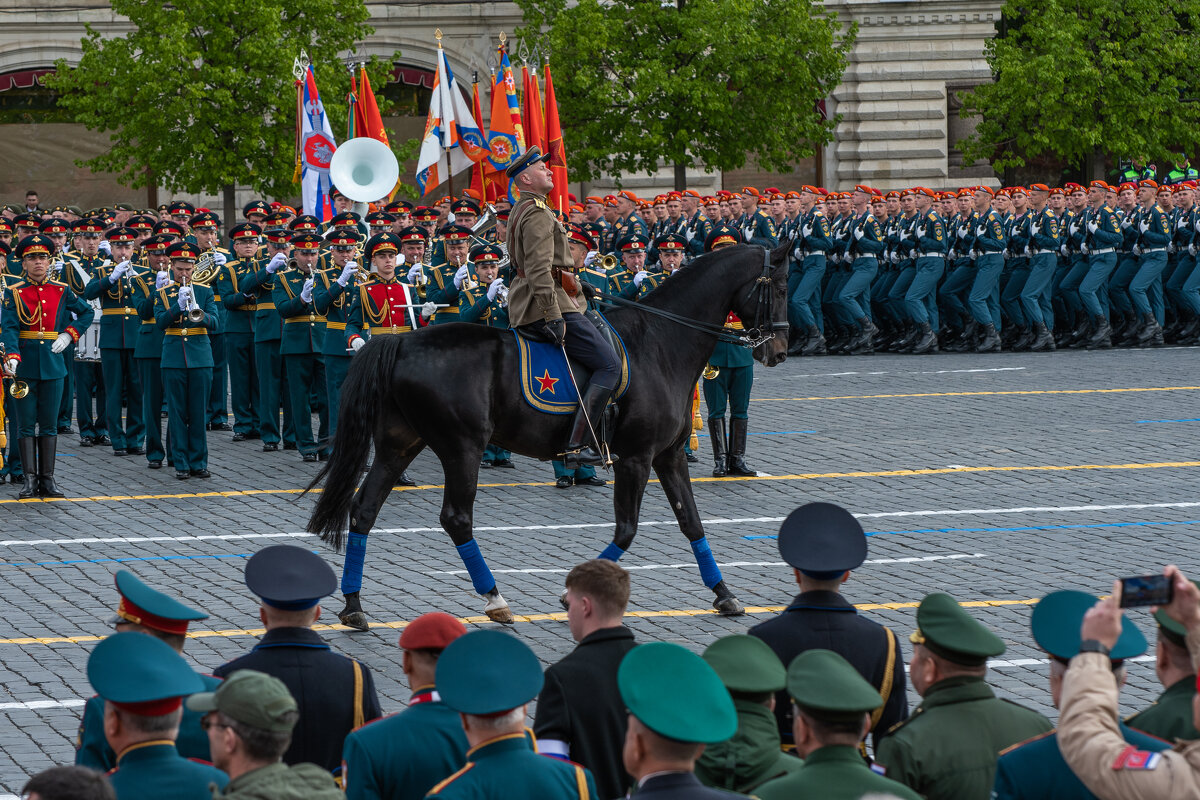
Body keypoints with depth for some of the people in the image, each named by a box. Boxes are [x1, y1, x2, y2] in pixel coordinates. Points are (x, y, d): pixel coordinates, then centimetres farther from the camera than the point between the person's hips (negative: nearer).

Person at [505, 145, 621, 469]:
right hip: (544, 305, -11)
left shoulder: (521, 211, 20)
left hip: (526, 308, 11)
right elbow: (539, 269, -25)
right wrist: (555, 317, -28)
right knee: (610, 364, -14)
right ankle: (578, 446, -22)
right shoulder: (538, 214, -15)